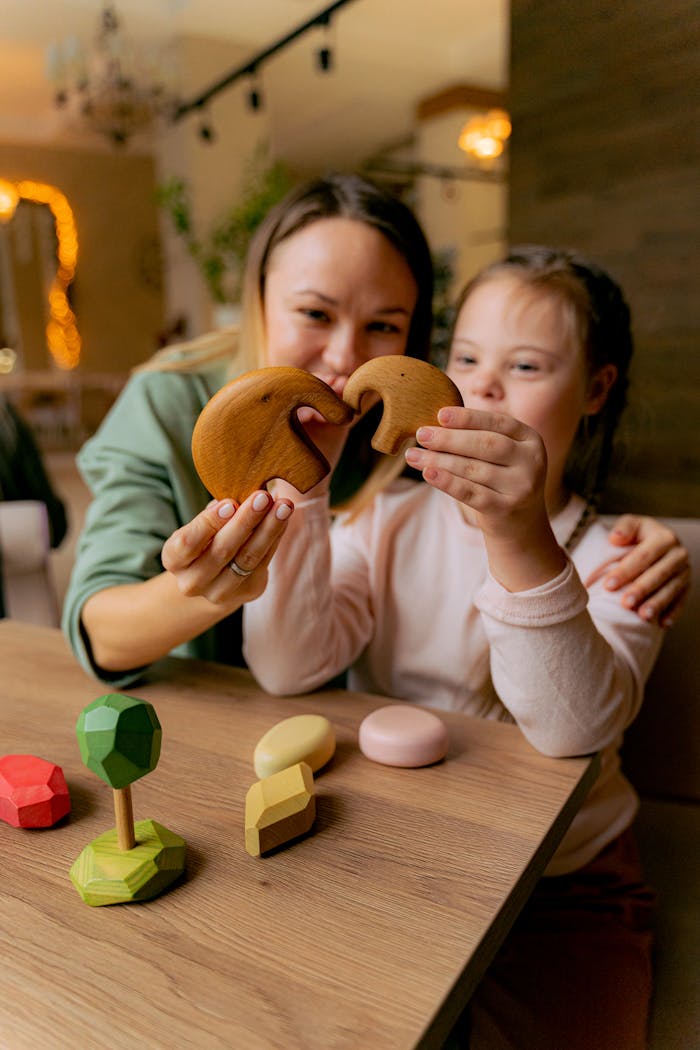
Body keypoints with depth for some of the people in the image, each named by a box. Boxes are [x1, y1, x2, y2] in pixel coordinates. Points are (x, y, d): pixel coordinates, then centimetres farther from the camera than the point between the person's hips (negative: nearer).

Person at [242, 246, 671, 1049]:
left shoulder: (614, 558, -7)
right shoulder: (387, 523, 0)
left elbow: (574, 727, -26)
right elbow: (287, 668, -14)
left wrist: (522, 539, -42)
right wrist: (298, 491, -27)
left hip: (562, 889, -1)